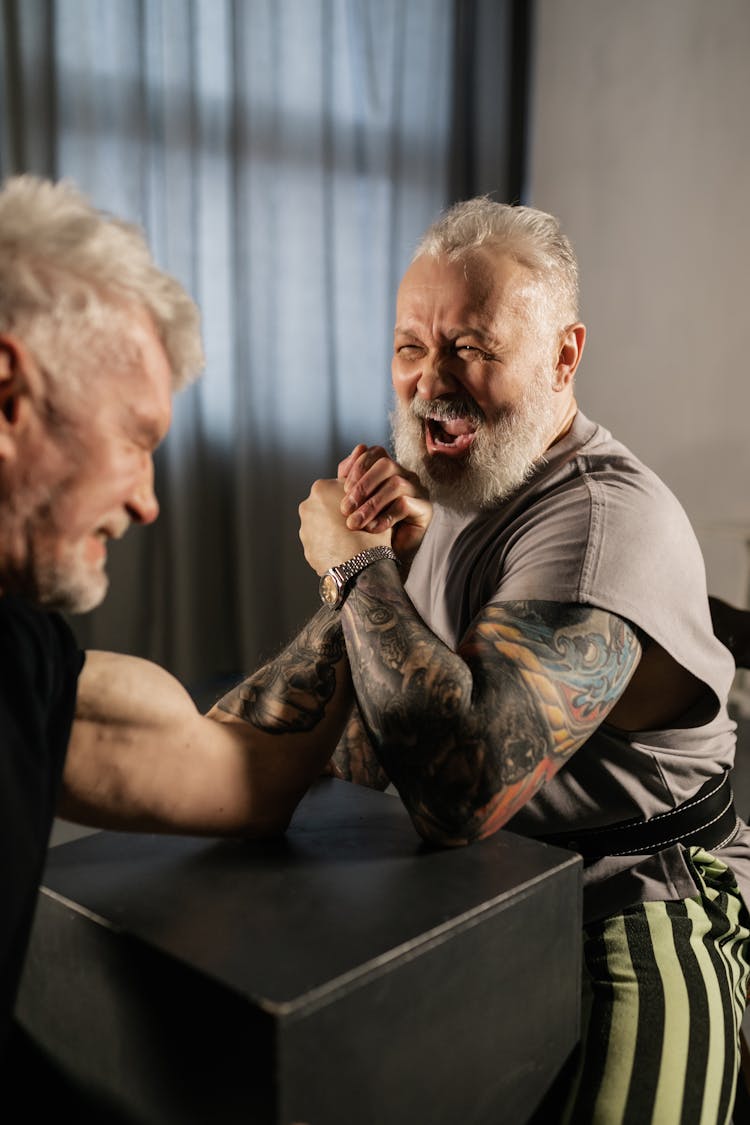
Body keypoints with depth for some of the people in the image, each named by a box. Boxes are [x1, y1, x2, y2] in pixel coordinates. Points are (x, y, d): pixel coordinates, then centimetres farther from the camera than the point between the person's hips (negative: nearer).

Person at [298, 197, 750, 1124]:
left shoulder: (608, 520, -23)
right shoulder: (444, 488, 5)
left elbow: (460, 789, -36)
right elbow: (362, 761, 5)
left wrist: (353, 568, -24)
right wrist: (394, 556, -9)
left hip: (627, 927, -6)